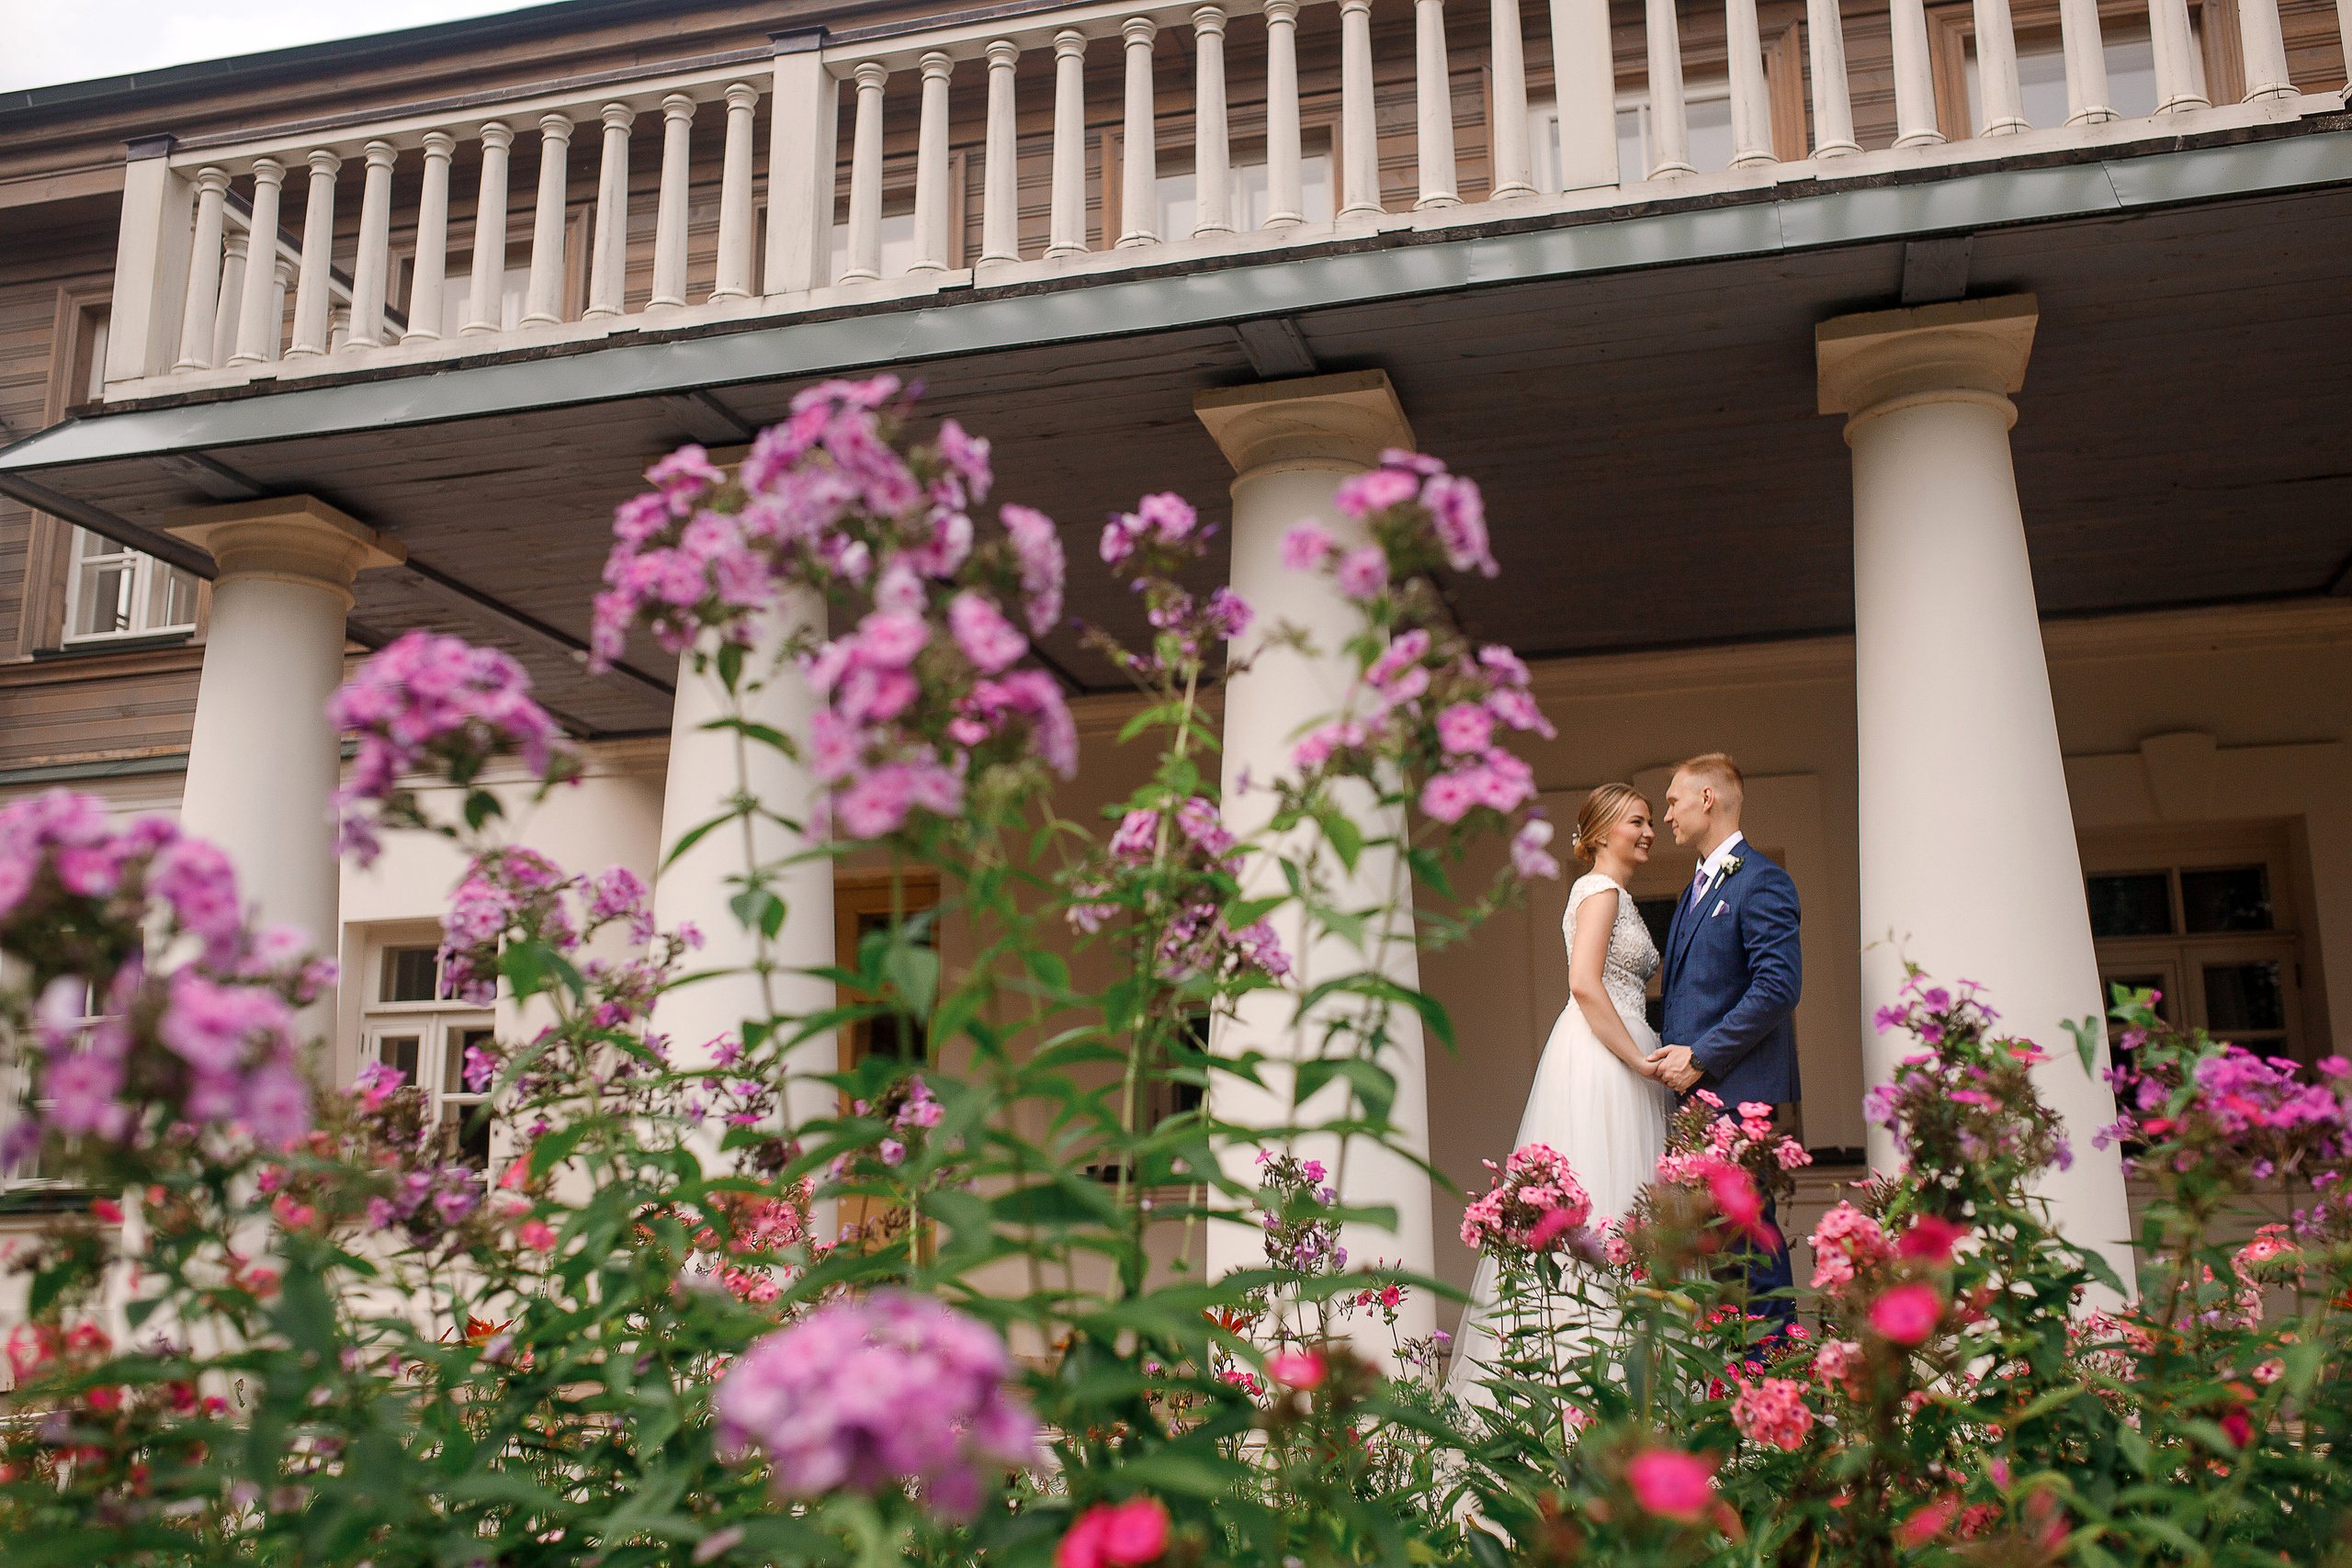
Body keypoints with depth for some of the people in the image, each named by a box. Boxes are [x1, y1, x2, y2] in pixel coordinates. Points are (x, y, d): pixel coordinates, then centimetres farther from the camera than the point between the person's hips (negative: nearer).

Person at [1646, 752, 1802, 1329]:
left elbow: (1778, 987, -18)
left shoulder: (1761, 881, -9)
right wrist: (1675, 1055, 9)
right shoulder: (1697, 887, 21)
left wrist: (1700, 1057, -17)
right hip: (1696, 1089, 9)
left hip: (1739, 1091, -9)